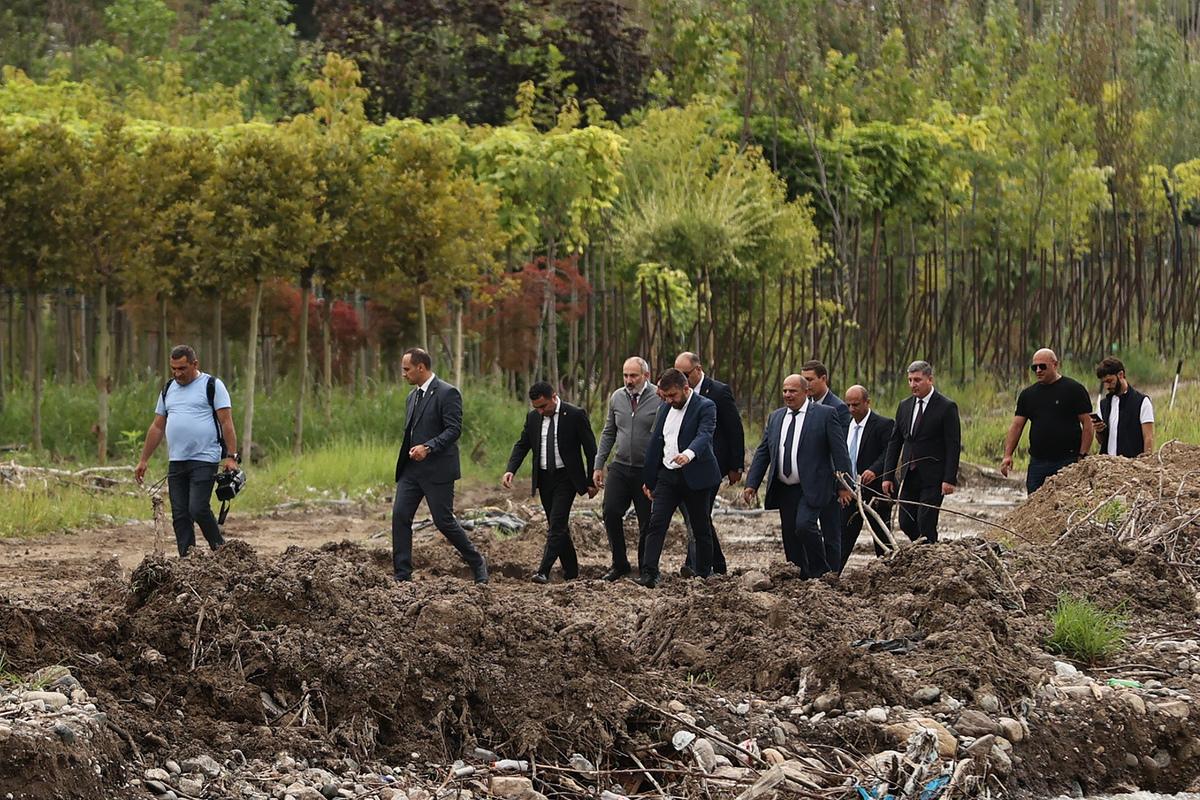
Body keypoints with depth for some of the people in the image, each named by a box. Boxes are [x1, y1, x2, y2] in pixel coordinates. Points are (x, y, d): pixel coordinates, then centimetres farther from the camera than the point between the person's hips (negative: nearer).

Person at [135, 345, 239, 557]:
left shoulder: (212, 386, -1)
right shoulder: (168, 390, 16)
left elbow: (226, 423, -6)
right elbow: (157, 428, 19)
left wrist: (231, 456, -14)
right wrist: (143, 460, 17)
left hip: (204, 461, -6)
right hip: (176, 461, 6)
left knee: (198, 509, -15)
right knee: (180, 516, 3)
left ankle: (220, 550, 3)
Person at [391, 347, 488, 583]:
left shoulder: (447, 393, -10)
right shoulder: (412, 397, 17)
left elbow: (454, 429, -17)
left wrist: (428, 447, -26)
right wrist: (407, 455, 14)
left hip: (437, 470, -8)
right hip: (411, 469, 8)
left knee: (444, 520, -5)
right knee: (400, 516, -4)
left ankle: (477, 564, 14)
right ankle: (402, 575, -2)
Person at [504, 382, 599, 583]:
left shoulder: (575, 415, -10)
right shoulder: (533, 417, 4)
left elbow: (590, 449, -6)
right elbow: (522, 445, 8)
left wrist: (592, 481, -5)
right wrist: (510, 470, -10)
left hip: (566, 477, -6)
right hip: (544, 478, 6)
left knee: (557, 525, -14)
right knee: (557, 526, 11)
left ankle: (543, 571, -19)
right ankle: (571, 571, 20)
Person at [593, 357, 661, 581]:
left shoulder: (659, 399, -8)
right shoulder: (617, 398, 8)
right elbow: (608, 433, 15)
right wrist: (599, 465, 10)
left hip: (648, 471, -4)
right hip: (620, 467, 4)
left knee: (647, 522, 2)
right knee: (611, 512, -7)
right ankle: (619, 564, 8)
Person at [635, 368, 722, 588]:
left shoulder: (705, 407, -9)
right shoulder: (665, 409, 12)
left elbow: (704, 435, -26)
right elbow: (655, 443, 16)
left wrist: (689, 454, -46)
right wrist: (648, 479, 15)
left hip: (695, 477, -5)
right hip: (667, 475, 5)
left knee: (701, 529, 6)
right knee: (656, 524, -8)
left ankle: (704, 575, 17)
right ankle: (648, 574, -15)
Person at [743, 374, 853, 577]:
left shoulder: (824, 414, -3)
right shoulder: (775, 417, 13)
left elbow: (839, 451, -5)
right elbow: (762, 452, 14)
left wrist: (843, 486, -10)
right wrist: (751, 483, 4)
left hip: (811, 487, -6)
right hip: (784, 489, 6)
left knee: (804, 525, -22)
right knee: (790, 537, 6)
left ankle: (822, 573, -6)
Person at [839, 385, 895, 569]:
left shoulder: (883, 425, -8)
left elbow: (888, 454, -20)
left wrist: (874, 470, -37)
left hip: (875, 491, -5)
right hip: (850, 491, 5)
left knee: (881, 537, 5)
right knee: (844, 535, 1)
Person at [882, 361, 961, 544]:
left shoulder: (947, 407, -7)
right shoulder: (904, 406, 11)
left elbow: (953, 445, -10)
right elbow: (895, 442, 13)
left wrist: (950, 479, -16)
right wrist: (888, 476, 7)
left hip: (933, 477, -6)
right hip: (908, 477, 6)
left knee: (925, 523, -11)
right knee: (906, 524, 6)